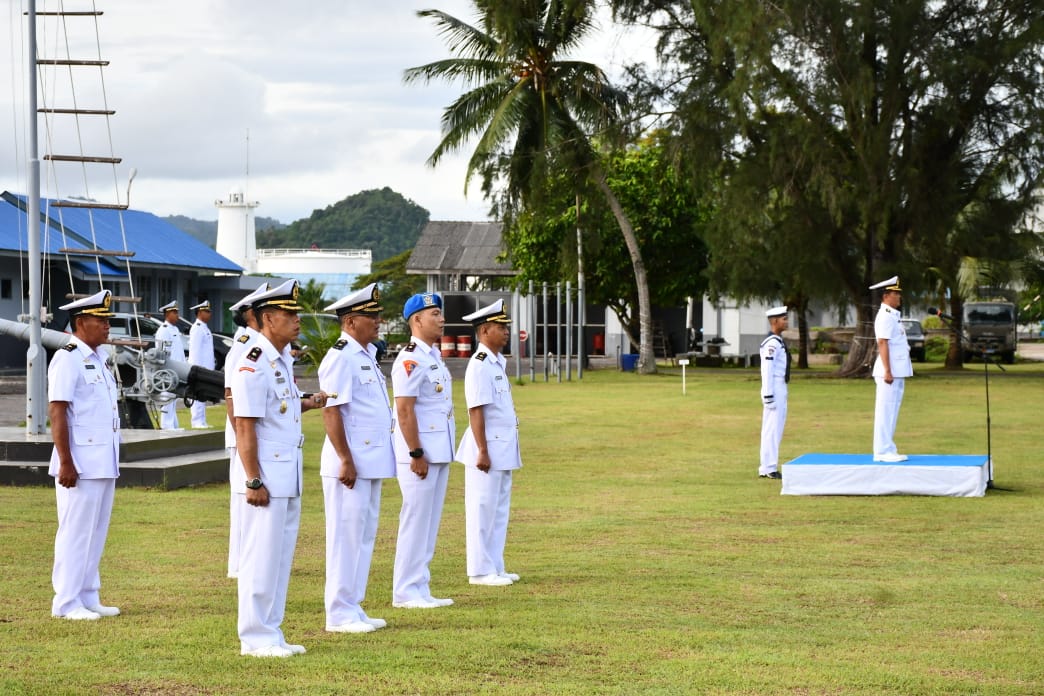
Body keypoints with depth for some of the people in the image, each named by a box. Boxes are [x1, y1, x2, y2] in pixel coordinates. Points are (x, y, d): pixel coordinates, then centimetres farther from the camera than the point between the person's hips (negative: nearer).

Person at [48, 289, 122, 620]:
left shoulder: (98, 357, 15)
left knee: (96, 532, 12)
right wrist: (66, 463, -20)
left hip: (105, 463, 9)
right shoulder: (68, 358, -12)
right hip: (81, 464, -9)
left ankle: (88, 598, 20)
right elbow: (56, 412, -16)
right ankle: (66, 603, 3)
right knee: (76, 531, -3)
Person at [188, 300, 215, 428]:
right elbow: (195, 350, -18)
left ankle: (201, 422, 14)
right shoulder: (197, 328, -12)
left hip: (205, 368, 10)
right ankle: (198, 422, -10)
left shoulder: (204, 328, 19)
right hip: (199, 367, -10)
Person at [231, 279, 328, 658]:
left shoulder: (283, 359, 12)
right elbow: (245, 427, -19)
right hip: (267, 476, -9)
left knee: (282, 555, 13)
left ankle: (271, 633, 21)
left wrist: (308, 402, 9)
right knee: (261, 557, -3)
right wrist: (254, 481, -20)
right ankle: (255, 638, 5)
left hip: (289, 476, 9)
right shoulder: (253, 366, -16)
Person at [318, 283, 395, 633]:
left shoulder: (368, 355, 15)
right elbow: (331, 411, -18)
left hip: (372, 464, 9)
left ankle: (353, 609, 20)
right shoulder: (340, 357, -14)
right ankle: (340, 615, 2)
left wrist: (372, 461, 18)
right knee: (346, 537, -4)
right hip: (351, 465, -9)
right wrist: (346, 461, -20)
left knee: (365, 536, 13)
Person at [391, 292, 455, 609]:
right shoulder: (410, 360, -14)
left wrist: (441, 454, 17)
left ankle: (421, 589, 17)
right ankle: (405, 592, 1)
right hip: (420, 454, -9)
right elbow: (404, 410, -18)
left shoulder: (435, 356, 15)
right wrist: (416, 455, -20)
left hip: (440, 452, 9)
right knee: (415, 520, -5)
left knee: (430, 522, 11)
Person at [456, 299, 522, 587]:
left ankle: (495, 568, 20)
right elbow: (476, 410, -18)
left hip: (504, 447, 10)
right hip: (488, 447, -10)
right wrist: (483, 451, -21)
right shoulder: (479, 365, -15)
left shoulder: (499, 362, 14)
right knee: (483, 510, -3)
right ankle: (480, 571, 2)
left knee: (500, 509, 13)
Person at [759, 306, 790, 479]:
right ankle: (768, 469, -4)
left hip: (780, 389, 10)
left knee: (776, 428, 13)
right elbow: (767, 370, -20)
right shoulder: (771, 343, -16)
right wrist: (768, 396, -22)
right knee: (772, 428, -7)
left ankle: (768, 467, 17)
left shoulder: (778, 342, 15)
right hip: (774, 390, -10)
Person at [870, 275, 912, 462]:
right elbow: (882, 344, -19)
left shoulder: (892, 316, 19)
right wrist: (887, 371, -23)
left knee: (891, 411, 12)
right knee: (886, 411, -7)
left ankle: (888, 450, 16)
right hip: (890, 372, -10)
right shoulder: (885, 316, -13)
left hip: (897, 371, 10)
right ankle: (883, 451, -6)